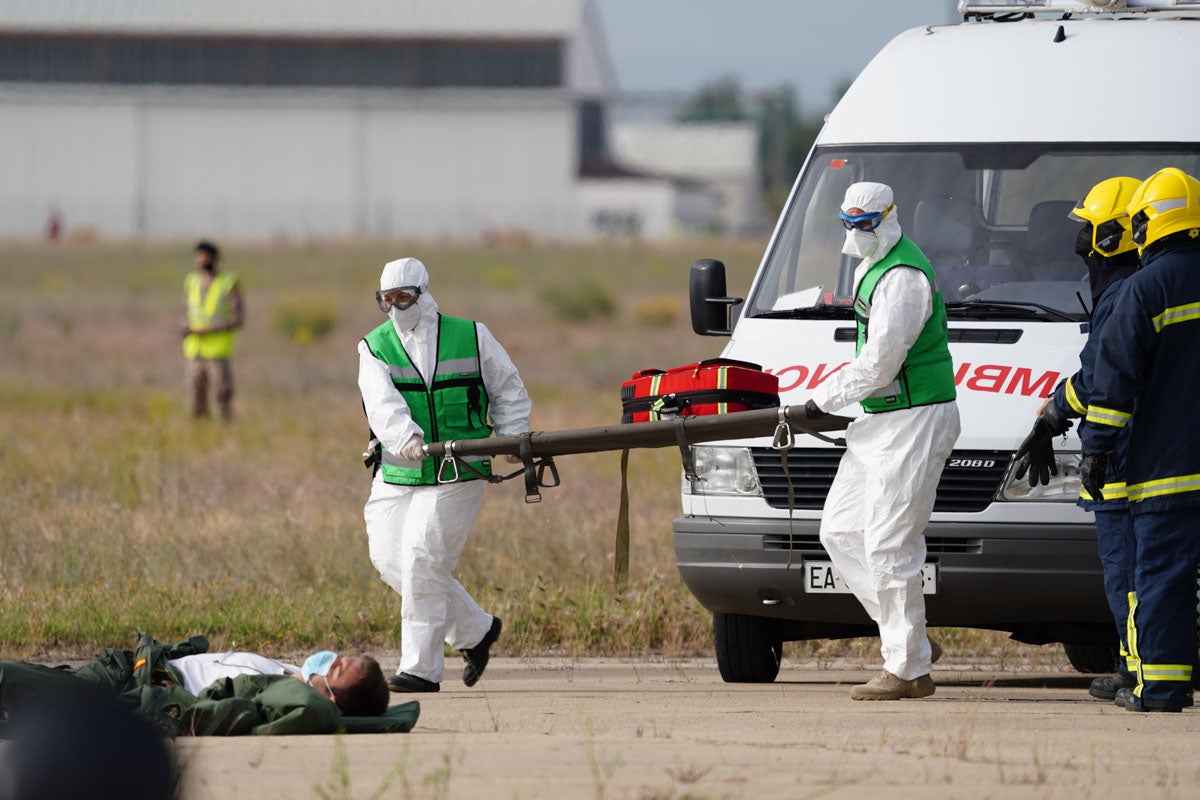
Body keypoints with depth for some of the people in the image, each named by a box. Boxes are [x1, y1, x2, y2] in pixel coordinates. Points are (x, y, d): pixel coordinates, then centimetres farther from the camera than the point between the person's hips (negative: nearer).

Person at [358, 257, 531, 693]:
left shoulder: (471, 337, 2)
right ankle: (476, 630, 20)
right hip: (397, 475, 4)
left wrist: (512, 439, 0)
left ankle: (421, 668, -9)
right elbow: (383, 403, -16)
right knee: (390, 559, 0)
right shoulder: (375, 348, 4)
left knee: (421, 559, -14)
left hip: (458, 475, -4)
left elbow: (509, 392, 13)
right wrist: (405, 438, -34)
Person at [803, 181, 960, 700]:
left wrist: (824, 400, -10)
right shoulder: (870, 265, 15)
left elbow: (880, 361, -21)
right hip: (880, 422, 11)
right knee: (841, 530, 10)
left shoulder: (903, 278, -19)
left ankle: (908, 671, -5)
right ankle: (909, 640, 13)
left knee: (890, 545, -10)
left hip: (916, 421, -11)